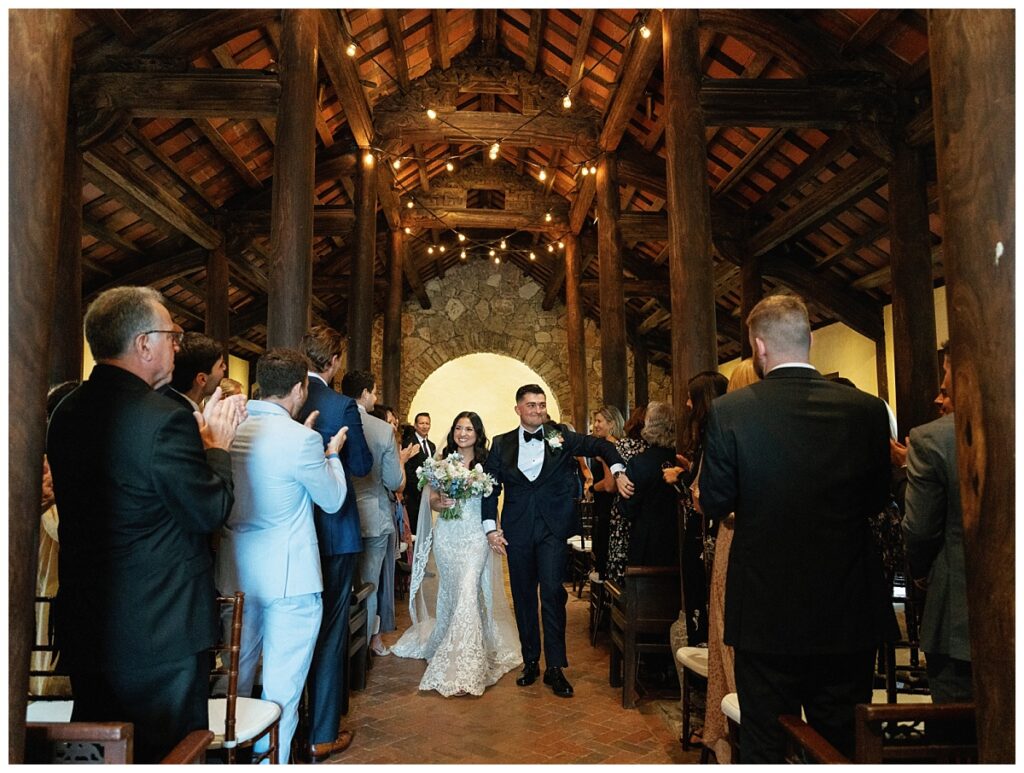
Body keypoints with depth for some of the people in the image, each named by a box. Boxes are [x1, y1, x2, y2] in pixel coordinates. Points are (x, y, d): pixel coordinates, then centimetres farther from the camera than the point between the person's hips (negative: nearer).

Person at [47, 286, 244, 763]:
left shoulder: (67, 413, 2)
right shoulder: (164, 420, -24)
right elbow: (210, 512, -17)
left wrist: (199, 435, 7)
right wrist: (217, 445, -2)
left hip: (83, 623, 8)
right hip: (160, 632, -8)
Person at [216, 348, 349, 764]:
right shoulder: (300, 438, -19)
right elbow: (334, 499, -5)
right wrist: (332, 453, 9)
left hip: (236, 571, 7)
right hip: (289, 576, -7)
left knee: (237, 673, 23)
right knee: (282, 685, 7)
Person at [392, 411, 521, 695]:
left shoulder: (486, 463, 2)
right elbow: (431, 499, 4)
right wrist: (439, 502, -16)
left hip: (475, 535, -2)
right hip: (446, 534, 2)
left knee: (468, 590, -12)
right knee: (449, 591, 12)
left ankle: (463, 666, -7)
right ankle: (447, 646, 34)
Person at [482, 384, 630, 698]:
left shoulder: (560, 436, 3)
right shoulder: (501, 444, 6)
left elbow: (601, 446, 7)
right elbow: (490, 487, 7)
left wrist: (618, 472, -9)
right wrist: (491, 527, 0)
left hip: (553, 528, -2)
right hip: (517, 530, 2)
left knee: (552, 591, -9)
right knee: (523, 596, 9)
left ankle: (555, 667, 2)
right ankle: (530, 662, 24)